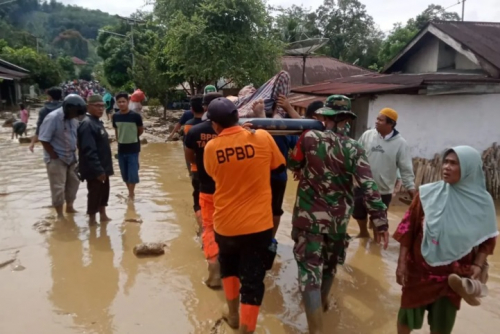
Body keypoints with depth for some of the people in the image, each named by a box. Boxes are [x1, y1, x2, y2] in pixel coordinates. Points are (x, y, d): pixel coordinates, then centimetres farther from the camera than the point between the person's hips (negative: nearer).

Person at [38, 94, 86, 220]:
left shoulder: (73, 119, 3)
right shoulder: (53, 118, -20)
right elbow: (44, 139, -20)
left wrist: (74, 152, 5)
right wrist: (54, 156, -18)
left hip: (70, 157, 7)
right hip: (56, 159, -7)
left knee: (74, 182, 16)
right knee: (58, 187, 0)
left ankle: (69, 207, 34)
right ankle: (60, 214, 13)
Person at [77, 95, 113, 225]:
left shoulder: (97, 122, 10)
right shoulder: (87, 124, -21)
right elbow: (89, 151, -26)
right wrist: (98, 170, -26)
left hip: (102, 167, 10)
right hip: (94, 170, -9)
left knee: (104, 192, 19)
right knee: (94, 194, 3)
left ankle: (103, 216, 34)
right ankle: (92, 220, 18)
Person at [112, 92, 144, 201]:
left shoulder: (135, 116, -13)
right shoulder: (115, 116, -2)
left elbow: (141, 130, 2)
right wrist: (120, 140, 11)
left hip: (133, 149, -4)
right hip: (121, 149, 4)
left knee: (132, 173, -2)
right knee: (124, 174, 12)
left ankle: (131, 194, 13)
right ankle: (130, 192, 30)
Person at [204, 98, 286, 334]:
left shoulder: (211, 147, -9)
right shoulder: (262, 138, -10)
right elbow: (280, 167, 5)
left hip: (225, 222, 2)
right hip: (258, 223, -2)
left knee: (228, 266, 29)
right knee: (252, 280, 8)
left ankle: (233, 314, 41)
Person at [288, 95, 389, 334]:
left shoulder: (309, 138, -10)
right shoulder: (354, 149, -8)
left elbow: (293, 165, 7)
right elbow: (369, 187, -14)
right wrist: (381, 222, -11)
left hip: (309, 214, -3)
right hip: (338, 217, 3)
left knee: (310, 267, -1)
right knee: (330, 261, 25)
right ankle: (323, 301, 49)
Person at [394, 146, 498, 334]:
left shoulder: (482, 202, -8)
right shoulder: (428, 193, -11)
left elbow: (488, 239, 4)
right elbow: (407, 228, -6)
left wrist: (478, 266, -9)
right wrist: (402, 262, -7)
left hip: (454, 276, 1)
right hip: (419, 270, 0)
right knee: (408, 314, 15)